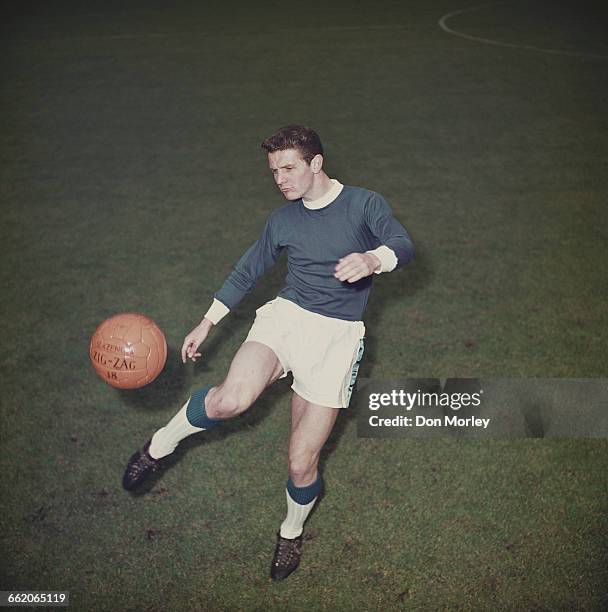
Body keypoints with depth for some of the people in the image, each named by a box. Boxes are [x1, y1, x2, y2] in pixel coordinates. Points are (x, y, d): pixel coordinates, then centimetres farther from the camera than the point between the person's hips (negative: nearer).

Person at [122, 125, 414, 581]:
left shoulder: (364, 204, 0)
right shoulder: (283, 220, 11)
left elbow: (403, 246, -15)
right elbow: (248, 271, 21)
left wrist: (372, 259, -38)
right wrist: (207, 324, 22)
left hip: (337, 336, -2)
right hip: (285, 315, 2)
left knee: (302, 462, -3)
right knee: (232, 399, -32)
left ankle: (291, 533, 29)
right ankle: (161, 446, -4)